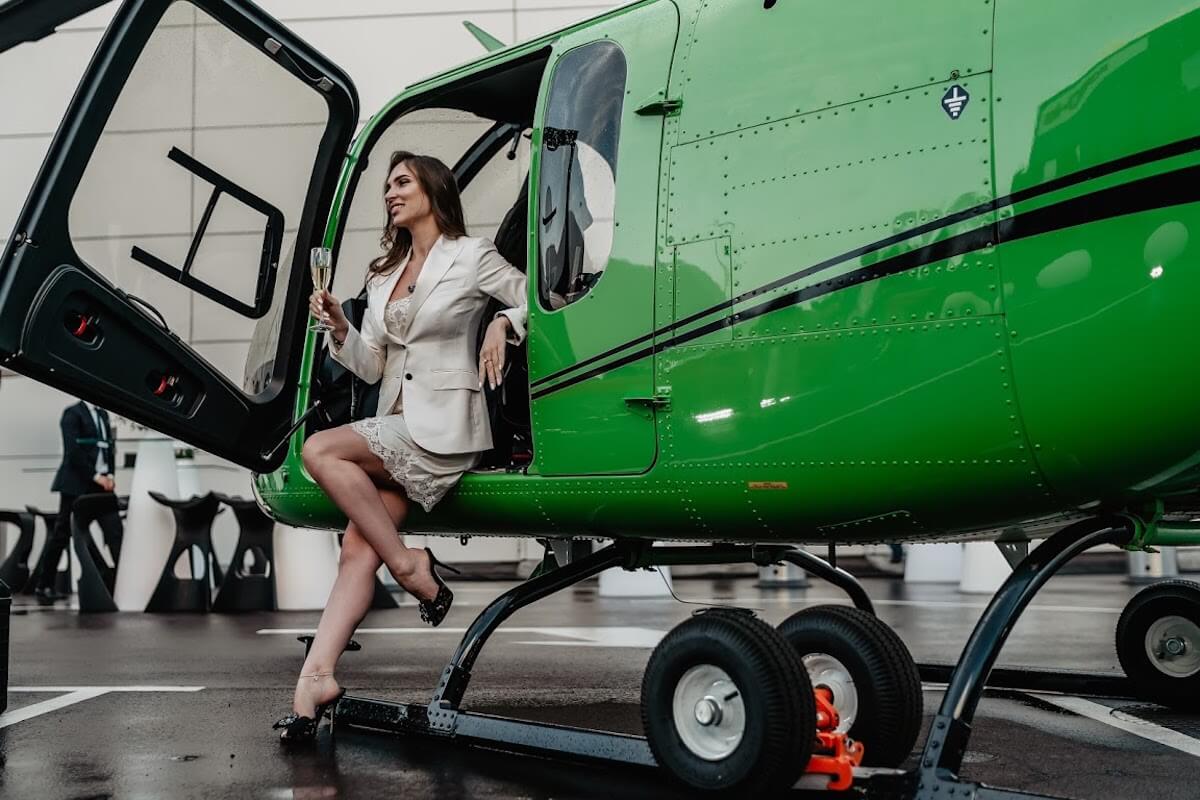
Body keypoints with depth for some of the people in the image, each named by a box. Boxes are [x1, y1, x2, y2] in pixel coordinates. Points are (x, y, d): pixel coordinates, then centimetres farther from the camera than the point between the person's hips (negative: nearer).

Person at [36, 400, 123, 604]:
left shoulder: (103, 414, 15)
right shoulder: (73, 413, -6)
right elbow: (73, 451, -15)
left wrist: (110, 475, -1)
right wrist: (95, 476, -17)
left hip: (100, 483, 6)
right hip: (76, 483, -6)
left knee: (115, 530, -7)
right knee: (61, 534, 4)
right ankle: (44, 586, 16)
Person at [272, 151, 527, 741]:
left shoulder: (472, 256, 2)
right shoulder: (383, 276, 21)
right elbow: (371, 366, 16)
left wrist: (502, 324, -13)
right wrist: (339, 329, -1)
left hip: (443, 426, -6)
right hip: (396, 429, 6)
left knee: (320, 450, -23)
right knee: (357, 547, -8)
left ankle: (408, 564, -13)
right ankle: (317, 676, -12)